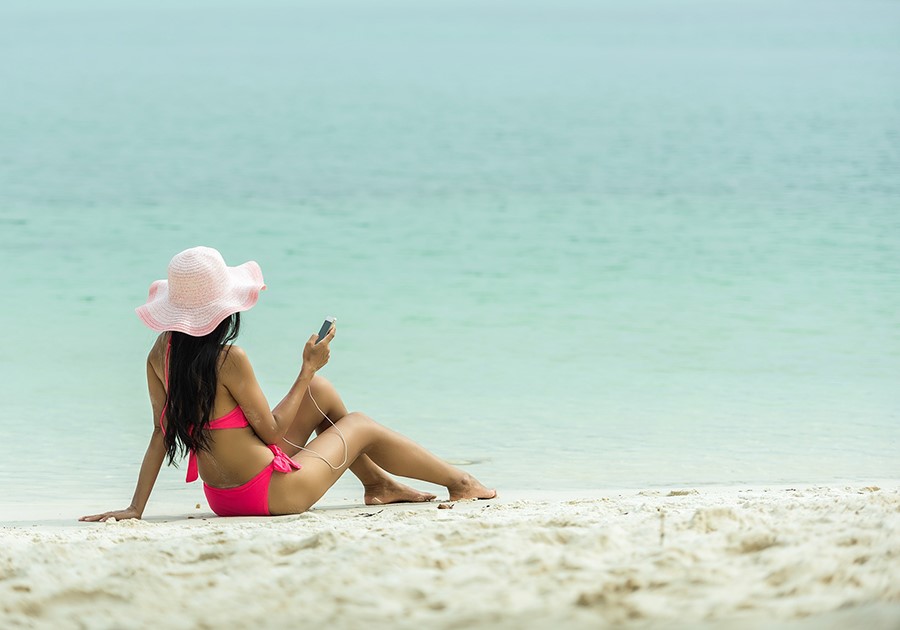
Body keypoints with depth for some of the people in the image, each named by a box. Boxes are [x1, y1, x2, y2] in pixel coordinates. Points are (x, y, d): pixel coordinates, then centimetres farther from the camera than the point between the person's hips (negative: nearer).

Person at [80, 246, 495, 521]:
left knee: (322, 392, 22)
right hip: (269, 495, -7)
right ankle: (459, 482, 36)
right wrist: (307, 369, -8)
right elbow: (272, 430, -17)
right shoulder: (229, 359, -27)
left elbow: (161, 432, -4)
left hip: (221, 495, 7)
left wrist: (136, 508, 0)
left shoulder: (161, 352, -6)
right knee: (361, 426, 18)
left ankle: (378, 483, 40)